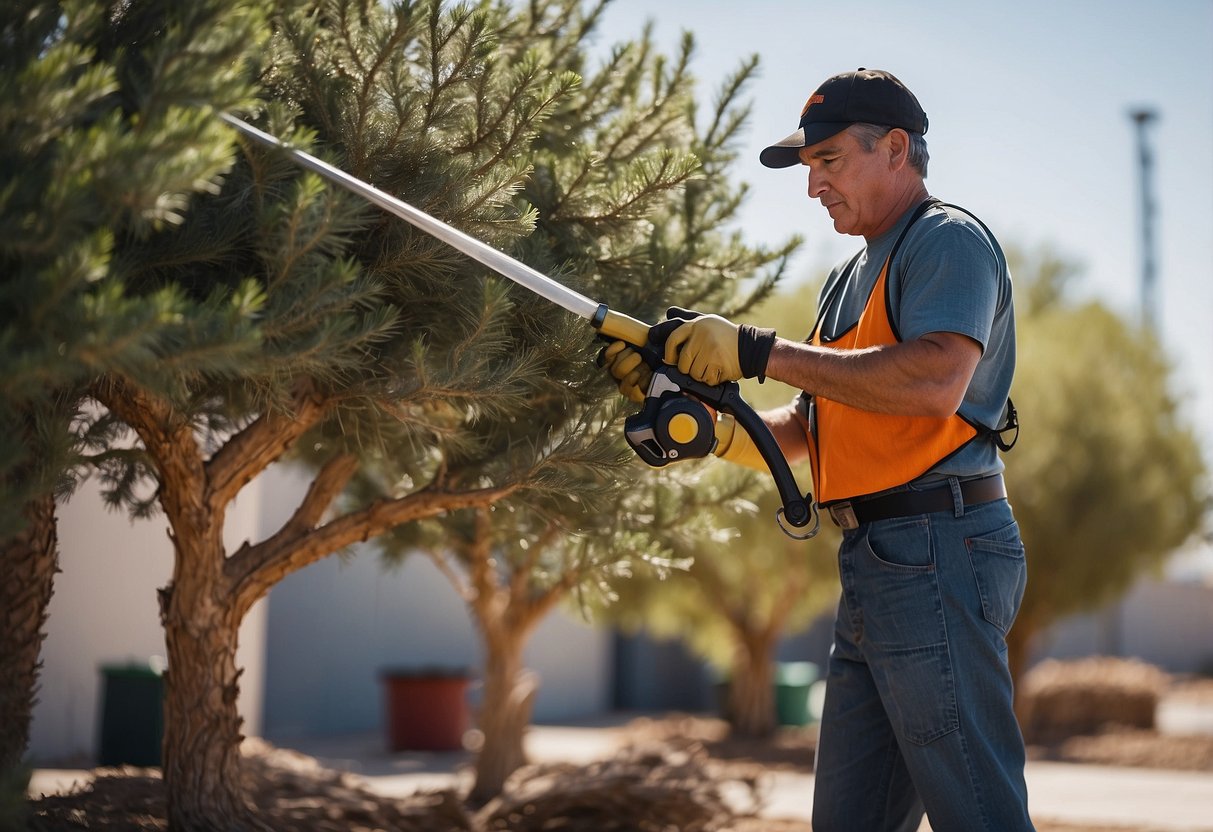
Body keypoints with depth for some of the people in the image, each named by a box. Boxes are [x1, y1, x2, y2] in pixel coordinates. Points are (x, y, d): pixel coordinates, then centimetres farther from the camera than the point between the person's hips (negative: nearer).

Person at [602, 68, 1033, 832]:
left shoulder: (949, 240, -5)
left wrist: (762, 353, -20)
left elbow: (934, 382, -23)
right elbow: (806, 431, 23)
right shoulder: (850, 279, 25)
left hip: (937, 550, -10)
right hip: (876, 566, 10)